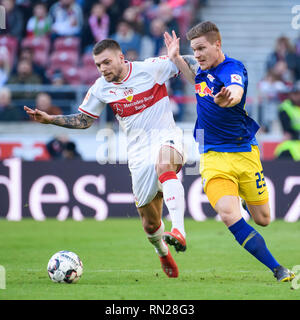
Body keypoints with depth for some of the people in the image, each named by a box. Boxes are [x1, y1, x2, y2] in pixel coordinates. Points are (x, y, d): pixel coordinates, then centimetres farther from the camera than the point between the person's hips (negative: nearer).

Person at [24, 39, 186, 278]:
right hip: (139, 152, 4)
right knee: (150, 223, 5)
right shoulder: (100, 89, 4)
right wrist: (49, 119, 3)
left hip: (165, 136, -4)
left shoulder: (152, 68, -7)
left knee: (163, 164, -43)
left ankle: (178, 231, -51)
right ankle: (162, 252, 40)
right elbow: (83, 120, 15)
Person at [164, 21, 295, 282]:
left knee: (262, 219, 6)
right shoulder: (204, 69, 5)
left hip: (244, 154, -4)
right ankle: (279, 271, -16)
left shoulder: (233, 68, -15)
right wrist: (176, 58, 16)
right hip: (213, 157, 4)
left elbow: (236, 92, -40)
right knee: (229, 216, -20)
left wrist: (227, 98, -64)